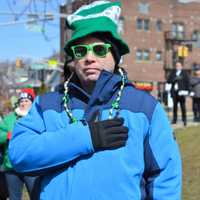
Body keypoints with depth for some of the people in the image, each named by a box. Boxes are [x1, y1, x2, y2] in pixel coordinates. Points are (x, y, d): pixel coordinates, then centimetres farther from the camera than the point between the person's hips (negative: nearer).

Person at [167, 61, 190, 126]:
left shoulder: (184, 73, 5)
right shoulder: (172, 73, 14)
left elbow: (187, 82, 1)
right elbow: (168, 81, 6)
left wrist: (187, 90, -8)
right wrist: (174, 79, -11)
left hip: (181, 92, -3)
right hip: (174, 92, 3)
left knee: (183, 106, -4)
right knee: (175, 106, 4)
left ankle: (184, 120, 0)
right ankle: (174, 119, 12)